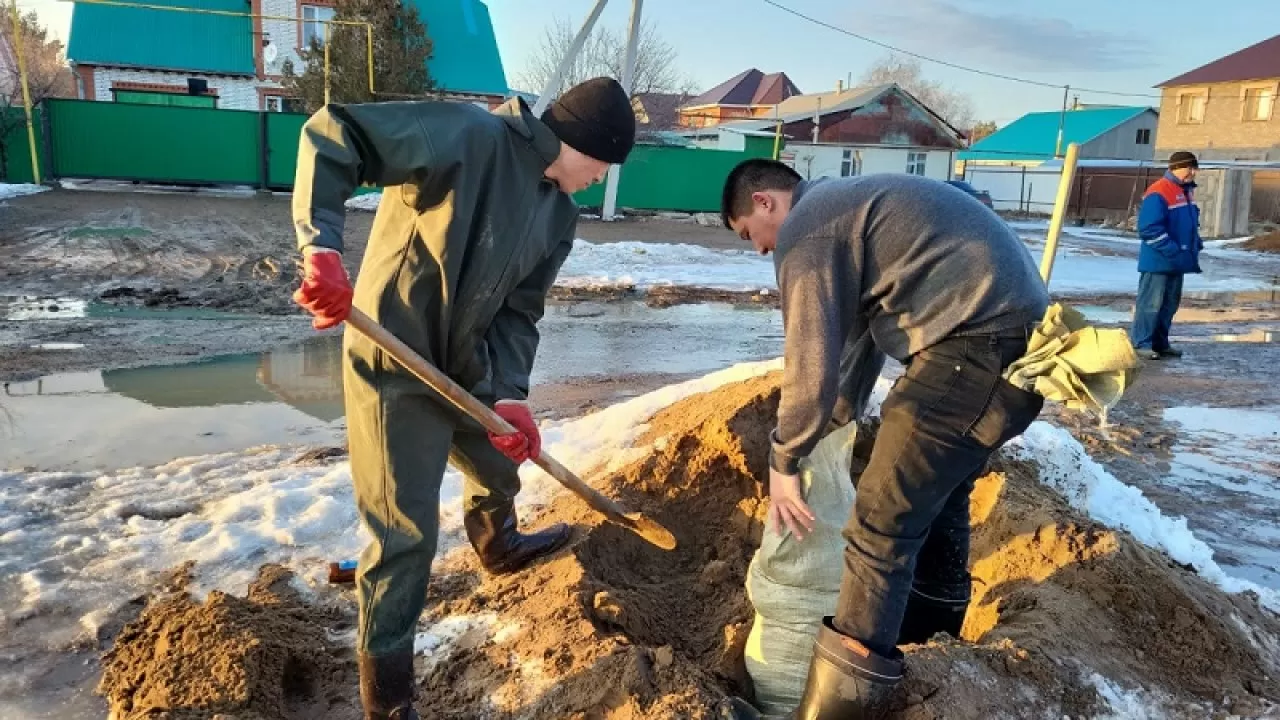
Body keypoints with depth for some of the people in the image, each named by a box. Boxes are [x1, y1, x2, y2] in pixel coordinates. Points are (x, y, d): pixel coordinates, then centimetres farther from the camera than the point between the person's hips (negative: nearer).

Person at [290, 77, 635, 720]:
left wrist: (509, 394, -12)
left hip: (466, 368, 8)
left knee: (502, 465, 29)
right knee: (406, 536, -2)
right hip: (394, 368, -8)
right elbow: (331, 135, -24)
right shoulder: (469, 136, -21)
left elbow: (519, 312, 4)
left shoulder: (560, 215, 4)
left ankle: (498, 548, 64)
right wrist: (322, 244, -38)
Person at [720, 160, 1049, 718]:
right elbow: (859, 326, 31)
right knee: (939, 480, 27)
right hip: (1020, 331, 10)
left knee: (883, 519, -8)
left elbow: (811, 363, -11)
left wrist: (783, 461, 3)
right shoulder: (846, 205, 25)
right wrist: (839, 421, 38)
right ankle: (936, 609, 49)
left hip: (980, 345, -10)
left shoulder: (806, 227, -7)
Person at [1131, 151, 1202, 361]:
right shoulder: (1158, 193, -17)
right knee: (1151, 303, -6)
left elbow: (1191, 221, 26)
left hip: (1177, 261, 9)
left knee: (1170, 303, 13)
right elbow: (1149, 228, -22)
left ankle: (1160, 343, 21)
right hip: (1158, 261, -9)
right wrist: (1172, 250, -23)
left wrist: (1196, 243, 11)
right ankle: (1140, 344, -1)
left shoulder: (1187, 191, 13)